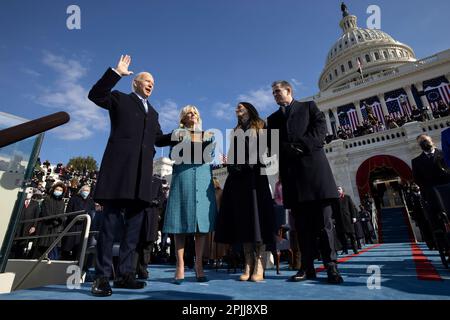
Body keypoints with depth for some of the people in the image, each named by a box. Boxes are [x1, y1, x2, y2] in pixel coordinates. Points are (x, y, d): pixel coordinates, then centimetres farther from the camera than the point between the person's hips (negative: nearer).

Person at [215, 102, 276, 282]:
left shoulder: (260, 126, 16)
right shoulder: (236, 131, 29)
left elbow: (264, 148, 2)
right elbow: (231, 153, 18)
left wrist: (257, 163, -15)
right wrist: (230, 165, -1)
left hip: (254, 174, -4)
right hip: (237, 176, 4)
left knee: (256, 215, -10)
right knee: (242, 217, -3)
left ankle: (259, 266, -9)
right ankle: (248, 265, -1)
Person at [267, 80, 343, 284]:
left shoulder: (308, 106, 18)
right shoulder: (273, 119, 24)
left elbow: (320, 128, 1)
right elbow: (272, 145, 10)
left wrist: (302, 146, -12)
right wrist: (288, 149, -10)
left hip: (313, 164, -2)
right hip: (291, 171, 3)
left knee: (324, 220, -3)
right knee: (302, 222, 2)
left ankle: (331, 266, 4)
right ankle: (307, 267, 7)